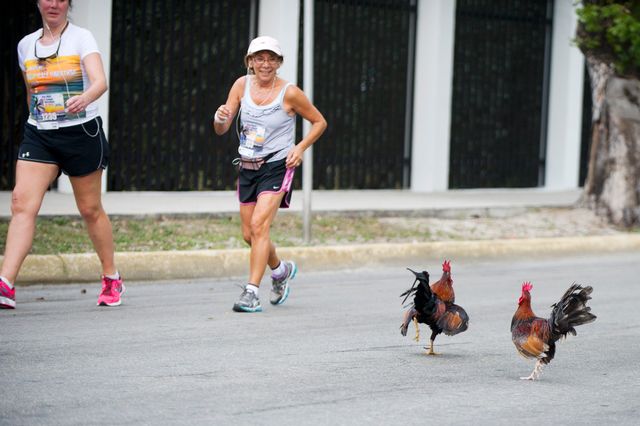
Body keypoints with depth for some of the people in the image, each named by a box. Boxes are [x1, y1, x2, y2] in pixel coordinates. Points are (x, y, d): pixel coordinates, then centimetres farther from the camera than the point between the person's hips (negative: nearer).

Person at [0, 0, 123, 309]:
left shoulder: (81, 38, -5)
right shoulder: (26, 45, 9)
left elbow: (100, 81, -21)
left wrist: (85, 98, -41)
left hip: (81, 133, -3)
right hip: (39, 136, 3)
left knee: (90, 209, 7)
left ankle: (112, 280, 27)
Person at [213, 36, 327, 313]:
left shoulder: (289, 93, -9)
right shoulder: (242, 85, 1)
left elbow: (319, 122, 3)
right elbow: (221, 130, 1)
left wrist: (300, 147, -11)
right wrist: (220, 118, -23)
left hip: (277, 167, -5)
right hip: (247, 167, 5)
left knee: (258, 225, -21)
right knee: (249, 234, 11)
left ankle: (251, 292, -20)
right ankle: (281, 270, 40)